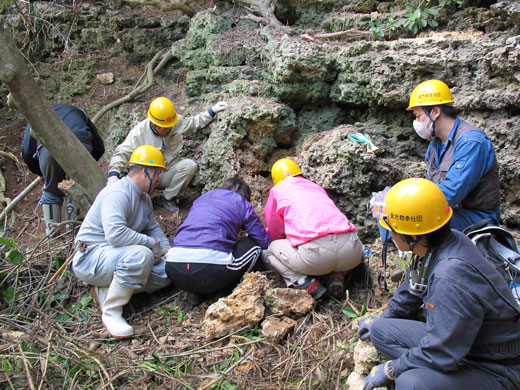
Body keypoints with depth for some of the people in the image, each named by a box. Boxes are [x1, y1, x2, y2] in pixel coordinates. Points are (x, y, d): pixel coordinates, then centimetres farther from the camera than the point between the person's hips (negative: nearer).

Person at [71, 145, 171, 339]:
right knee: (140, 255, -36)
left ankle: (105, 291, -3)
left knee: (165, 273, -2)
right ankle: (111, 312, -21)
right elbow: (115, 234, -33)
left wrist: (167, 250, 6)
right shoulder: (117, 194, -20)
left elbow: (153, 227, 22)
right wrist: (151, 243, -23)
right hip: (92, 256, -10)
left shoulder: (143, 197, 12)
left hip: (114, 255, 10)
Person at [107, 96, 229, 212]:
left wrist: (212, 111, 9)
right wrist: (113, 175, -31)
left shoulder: (177, 122, -4)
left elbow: (194, 123, 16)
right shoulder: (140, 132, -15)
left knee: (190, 165, -25)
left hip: (169, 172, 3)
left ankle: (166, 198, -13)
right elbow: (121, 153, -16)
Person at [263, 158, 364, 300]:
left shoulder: (277, 190, 21)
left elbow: (274, 233, 30)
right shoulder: (317, 187, 33)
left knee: (272, 249, 23)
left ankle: (308, 285, 2)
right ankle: (337, 275, 11)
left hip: (315, 254, -4)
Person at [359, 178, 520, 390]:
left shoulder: (452, 280, -35)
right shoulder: (432, 247, -7)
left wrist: (390, 369, -15)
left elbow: (440, 355, -29)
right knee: (380, 330, 3)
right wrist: (382, 320, 26)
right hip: (457, 339, 9)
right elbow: (411, 292, 14)